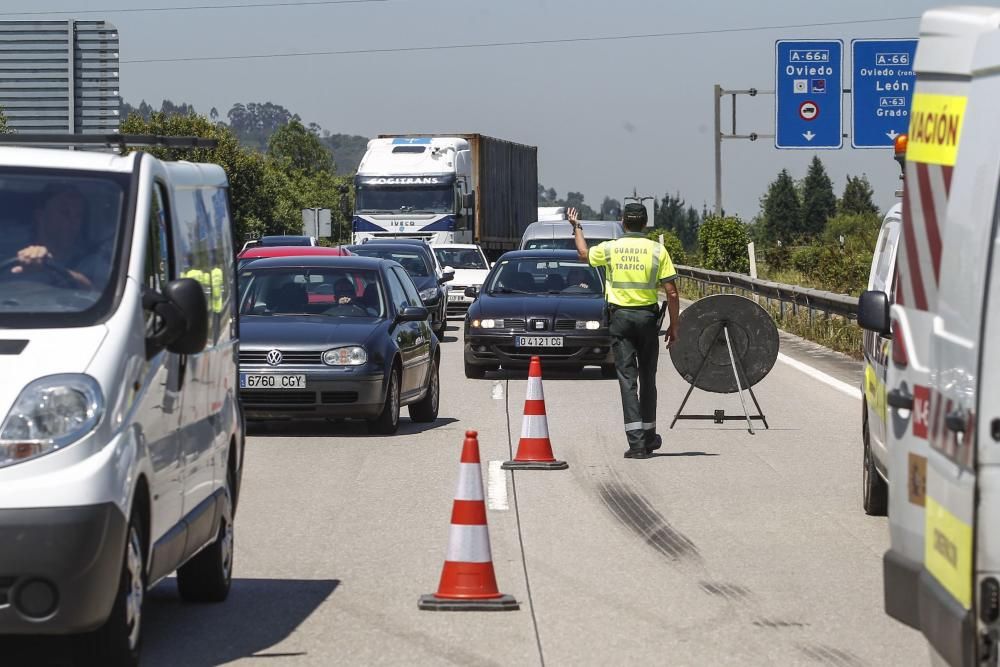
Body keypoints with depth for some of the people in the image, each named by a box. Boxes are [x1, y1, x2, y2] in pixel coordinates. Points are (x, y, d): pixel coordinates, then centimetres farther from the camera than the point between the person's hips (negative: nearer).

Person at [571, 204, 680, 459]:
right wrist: (673, 326, 5)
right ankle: (649, 436, 24)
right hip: (648, 317, 1)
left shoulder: (610, 248, -2)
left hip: (621, 317, -1)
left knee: (627, 378, -2)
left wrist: (576, 227, 38)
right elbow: (671, 293, -5)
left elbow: (583, 253, 21)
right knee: (647, 378, 14)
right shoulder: (657, 251, -4)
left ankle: (636, 441, -11)